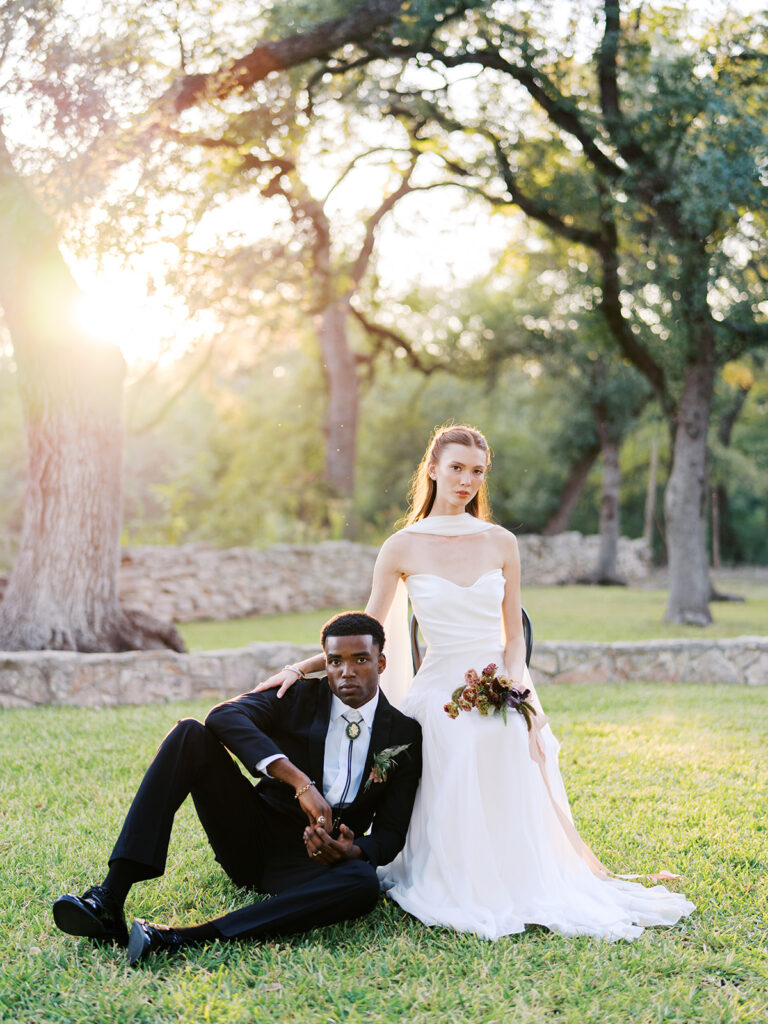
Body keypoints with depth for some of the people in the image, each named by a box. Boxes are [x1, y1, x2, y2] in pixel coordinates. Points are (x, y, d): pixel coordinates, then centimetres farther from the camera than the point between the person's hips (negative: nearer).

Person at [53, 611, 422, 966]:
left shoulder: (404, 735, 1)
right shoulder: (298, 696, 0)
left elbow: (390, 832, 1)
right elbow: (224, 716, -21)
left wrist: (354, 852, -24)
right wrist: (301, 782, -32)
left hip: (310, 862, -1)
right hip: (249, 838, 1)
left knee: (364, 883, -38)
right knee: (189, 733, -21)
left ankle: (183, 938, -43)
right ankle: (109, 897, -33)